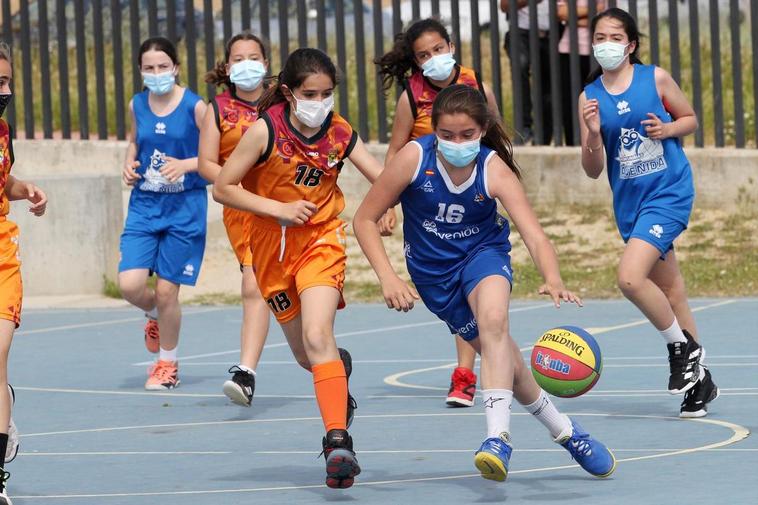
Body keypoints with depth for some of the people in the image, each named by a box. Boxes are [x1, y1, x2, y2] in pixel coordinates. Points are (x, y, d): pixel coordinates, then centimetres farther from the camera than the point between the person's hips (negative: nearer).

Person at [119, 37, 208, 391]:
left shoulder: (195, 106, -10)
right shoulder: (137, 105, 3)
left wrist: (185, 164, -21)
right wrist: (129, 164, 2)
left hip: (184, 206, -4)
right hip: (144, 204, 4)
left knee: (166, 290, -1)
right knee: (130, 285, -11)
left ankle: (167, 364, 21)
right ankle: (155, 314, 27)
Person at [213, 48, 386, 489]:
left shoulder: (340, 133, -9)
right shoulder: (266, 131, -15)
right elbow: (223, 188, -11)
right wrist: (280, 209, -19)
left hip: (321, 241, -1)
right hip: (272, 247, 1)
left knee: (317, 337, -24)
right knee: (306, 354, 14)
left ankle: (338, 441, -29)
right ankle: (340, 367, 52)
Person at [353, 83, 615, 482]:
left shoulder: (495, 169, -23)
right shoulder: (414, 158, -22)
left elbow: (534, 236, -32)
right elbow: (365, 219, -12)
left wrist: (553, 280, -52)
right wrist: (387, 277, -24)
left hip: (484, 253, -2)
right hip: (433, 272, 2)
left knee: (493, 319, -35)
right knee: (505, 362, 2)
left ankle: (498, 437, -39)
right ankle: (565, 433, 23)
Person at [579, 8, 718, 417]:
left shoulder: (655, 78, -3)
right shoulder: (590, 97, 3)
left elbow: (690, 118, 11)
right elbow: (593, 170, 4)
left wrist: (667, 129, -10)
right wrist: (593, 135, -15)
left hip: (669, 191, -4)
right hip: (630, 202, 4)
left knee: (630, 277, -22)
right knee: (668, 292, 11)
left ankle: (682, 347, -1)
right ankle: (699, 379, 22)